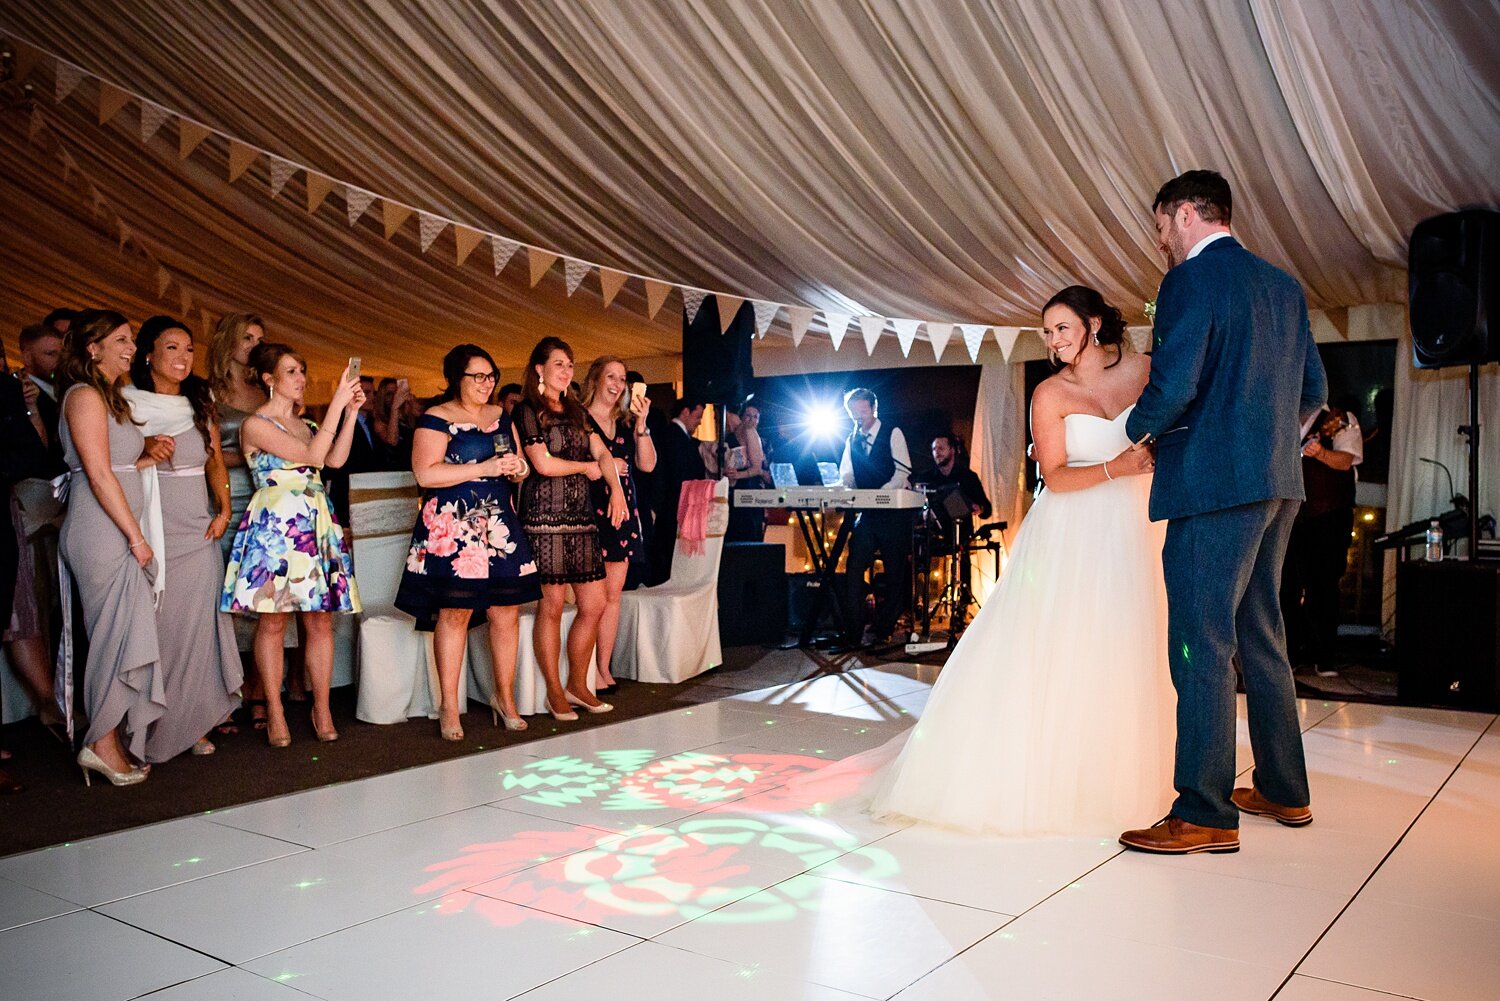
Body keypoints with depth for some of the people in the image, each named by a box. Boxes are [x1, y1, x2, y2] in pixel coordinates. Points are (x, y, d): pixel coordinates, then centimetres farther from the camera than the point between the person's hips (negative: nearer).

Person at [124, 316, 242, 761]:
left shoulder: (199, 405, 13)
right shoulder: (127, 405, 0)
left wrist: (224, 510, 5)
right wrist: (147, 454, -17)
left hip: (199, 535, 4)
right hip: (152, 535, -4)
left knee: (196, 630, 4)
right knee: (154, 630, -3)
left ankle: (191, 725, 13)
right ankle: (150, 731, 7)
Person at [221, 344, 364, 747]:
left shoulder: (306, 424, 18)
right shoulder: (256, 424, -4)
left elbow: (335, 459, 0)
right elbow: (312, 455, -15)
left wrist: (351, 411, -5)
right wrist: (337, 403, -16)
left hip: (316, 524, 6)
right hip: (274, 526, -6)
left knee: (321, 620, 3)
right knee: (272, 621, -1)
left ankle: (322, 710, 9)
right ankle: (275, 713, 7)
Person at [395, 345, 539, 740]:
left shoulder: (501, 416, 16)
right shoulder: (436, 419, -4)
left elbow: (519, 465, 24)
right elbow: (425, 473, -15)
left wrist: (518, 468, -1)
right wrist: (483, 468, -17)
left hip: (500, 526, 6)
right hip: (453, 528, -6)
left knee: (507, 611, 4)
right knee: (454, 612, -4)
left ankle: (505, 697, 17)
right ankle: (449, 708, 5)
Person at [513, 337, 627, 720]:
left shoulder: (576, 411, 18)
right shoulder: (526, 411, -1)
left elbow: (601, 452, 11)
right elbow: (543, 463, -10)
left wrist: (616, 490, -6)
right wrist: (587, 467, 4)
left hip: (581, 516, 6)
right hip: (545, 517, -6)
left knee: (594, 605, 5)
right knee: (551, 606, -2)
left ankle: (577, 685, 20)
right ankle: (554, 693, 11)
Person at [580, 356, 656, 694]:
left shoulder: (626, 423, 15)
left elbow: (647, 464, 5)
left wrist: (641, 423, -4)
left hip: (623, 512, 6)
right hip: (591, 511, -6)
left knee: (613, 593, 7)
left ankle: (604, 668, 14)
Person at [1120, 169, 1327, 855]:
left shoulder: (1191, 280, -10)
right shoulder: (1283, 285, 16)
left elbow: (1173, 385, -19)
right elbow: (1313, 391, 17)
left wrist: (1138, 431, 0)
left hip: (1214, 483, -9)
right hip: (1277, 484, 9)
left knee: (1201, 643, -6)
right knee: (1259, 635, 17)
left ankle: (1205, 814, -2)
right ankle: (1283, 790, 27)